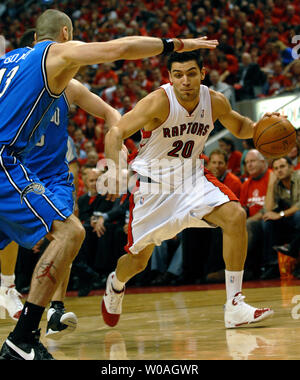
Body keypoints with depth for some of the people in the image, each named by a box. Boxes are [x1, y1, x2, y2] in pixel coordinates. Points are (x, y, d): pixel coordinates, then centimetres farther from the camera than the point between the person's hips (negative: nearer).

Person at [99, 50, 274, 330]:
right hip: (153, 183, -3)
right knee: (138, 260, 8)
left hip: (192, 178, 3)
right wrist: (114, 169, -49)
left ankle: (235, 307, -18)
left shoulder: (215, 102, -9)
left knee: (235, 217, -24)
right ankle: (115, 286, 48)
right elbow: (116, 133, -31)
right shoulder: (159, 102, -25)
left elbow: (239, 127, 12)